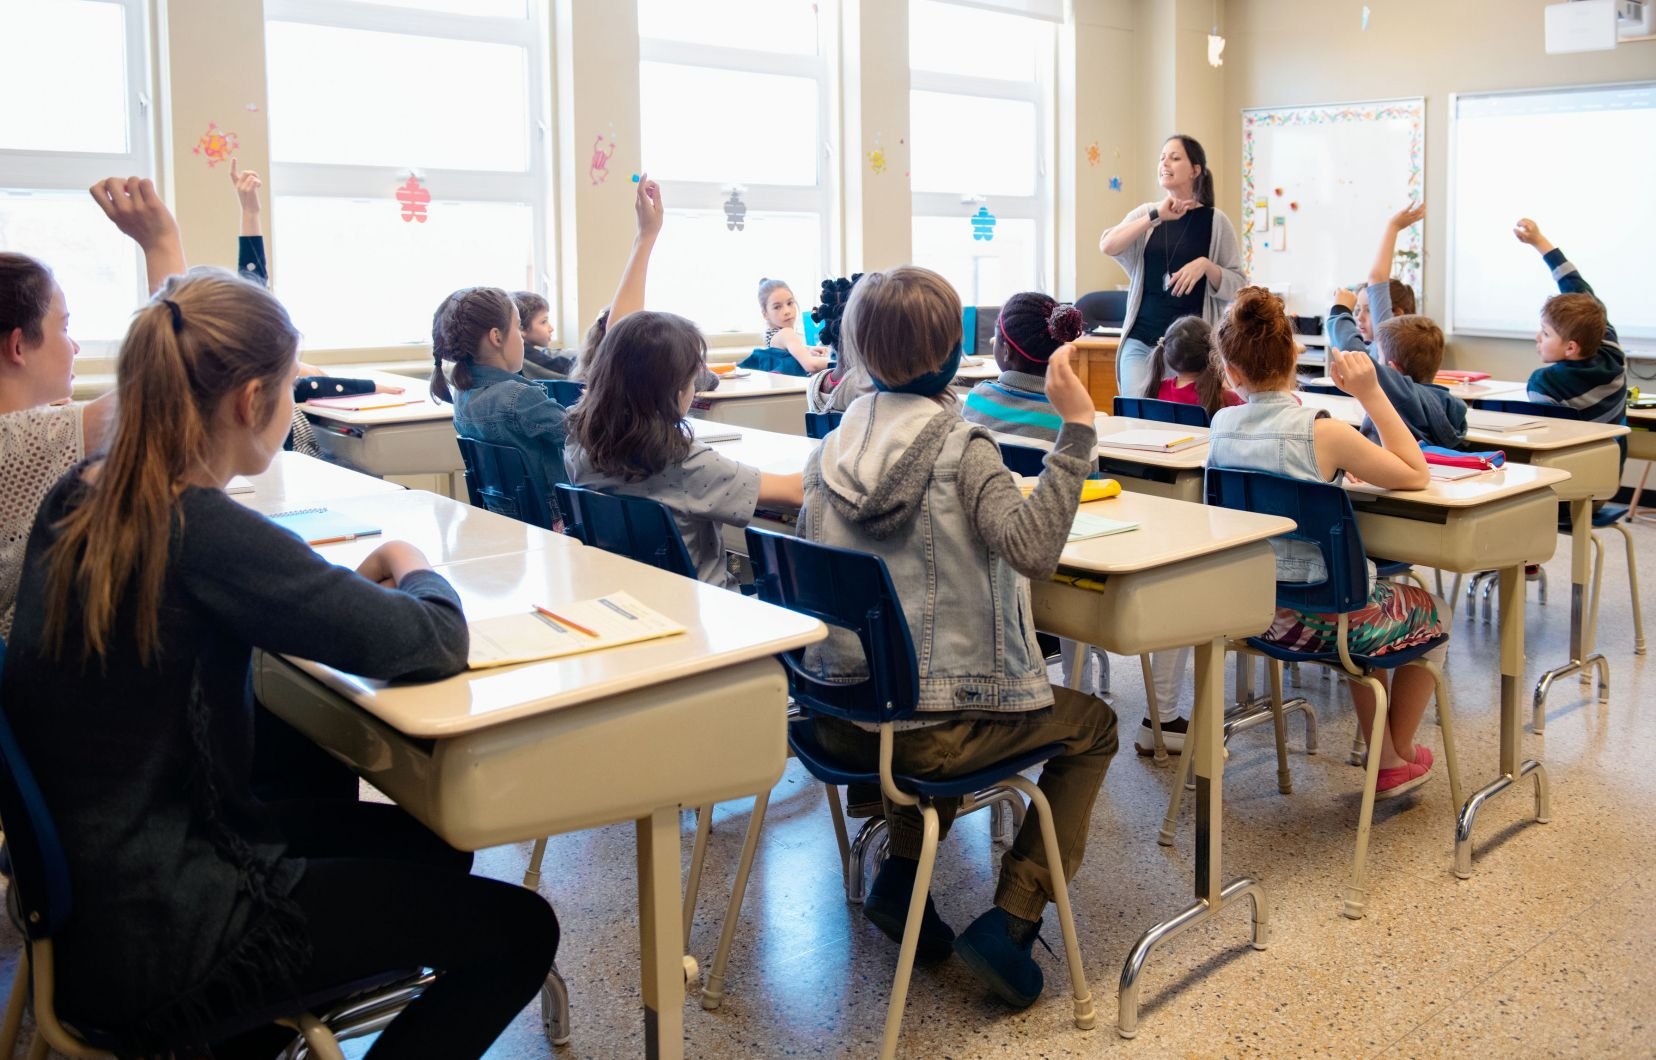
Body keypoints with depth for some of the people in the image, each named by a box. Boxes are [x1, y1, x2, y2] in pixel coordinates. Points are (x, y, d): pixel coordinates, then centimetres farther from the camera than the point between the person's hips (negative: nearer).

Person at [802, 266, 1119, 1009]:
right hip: (929, 730, -6)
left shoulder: (833, 449, 2)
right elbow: (1032, 549, -30)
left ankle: (900, 872, 23)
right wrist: (1076, 429, -28)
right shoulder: (959, 448, -15)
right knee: (1093, 726, 18)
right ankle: (1008, 923, 6)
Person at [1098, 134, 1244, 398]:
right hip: (1141, 340, 2)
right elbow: (1107, 246, -10)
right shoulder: (1145, 213, 8)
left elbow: (1236, 287, 1)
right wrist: (1156, 216, -18)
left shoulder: (1214, 221, 1)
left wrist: (1205, 265, -17)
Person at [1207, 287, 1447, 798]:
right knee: (1428, 611, 26)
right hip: (1319, 620, -5)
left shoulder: (1221, 424, -5)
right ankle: (1400, 755, 42)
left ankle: (1383, 758, 41)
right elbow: (1415, 475, -11)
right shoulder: (1322, 432, -22)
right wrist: (1372, 394, -12)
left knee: (1372, 603, 35)